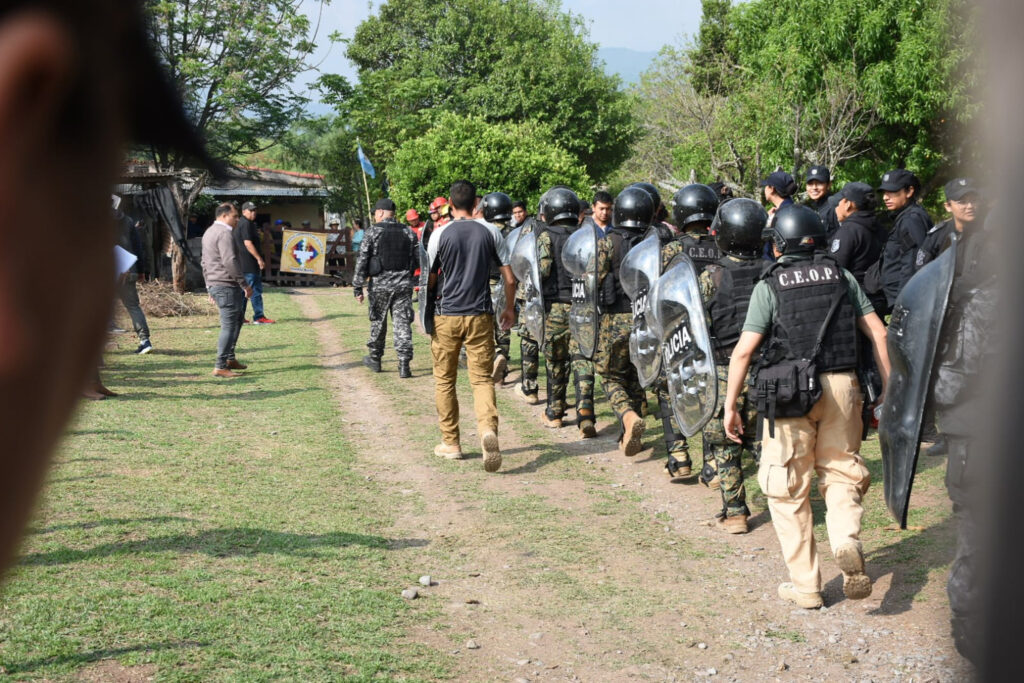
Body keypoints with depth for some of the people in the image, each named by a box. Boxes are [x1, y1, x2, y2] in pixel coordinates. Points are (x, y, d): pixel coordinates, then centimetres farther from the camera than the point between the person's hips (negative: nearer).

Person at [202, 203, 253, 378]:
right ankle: (220, 367, -9)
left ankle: (230, 359, 21)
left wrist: (209, 286, 28)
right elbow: (230, 262, -23)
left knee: (238, 318, 20)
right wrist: (245, 284, -19)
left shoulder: (209, 232, 19)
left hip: (214, 285, 11)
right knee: (229, 325, -9)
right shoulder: (224, 234, -14)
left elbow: (205, 262, 25)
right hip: (227, 286, -11)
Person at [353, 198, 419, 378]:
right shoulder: (409, 232, 6)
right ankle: (404, 365, -3)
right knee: (402, 324, 2)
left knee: (378, 322, 14)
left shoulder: (373, 231, -5)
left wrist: (357, 288, -3)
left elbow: (362, 261, -7)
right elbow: (419, 260, 8)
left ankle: (375, 358, 28)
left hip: (379, 285, -2)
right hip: (403, 285, 2)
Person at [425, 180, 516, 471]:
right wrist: (510, 308, 18)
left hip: (447, 315, -1)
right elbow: (509, 278, 3)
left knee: (445, 380, 12)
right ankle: (488, 428, -24)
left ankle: (450, 442, 17)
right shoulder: (490, 232, 2)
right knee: (482, 378, 3)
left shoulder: (440, 234, -3)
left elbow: (430, 279, 6)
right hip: (481, 316, 1)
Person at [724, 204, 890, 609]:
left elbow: (743, 352, -5)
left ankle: (805, 586, 11)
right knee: (840, 472, 17)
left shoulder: (769, 286, 0)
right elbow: (878, 334, 6)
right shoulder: (841, 277, 9)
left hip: (790, 392, -3)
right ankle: (847, 540, -12)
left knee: (789, 489, 8)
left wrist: (730, 406, 2)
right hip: (842, 386, 3)